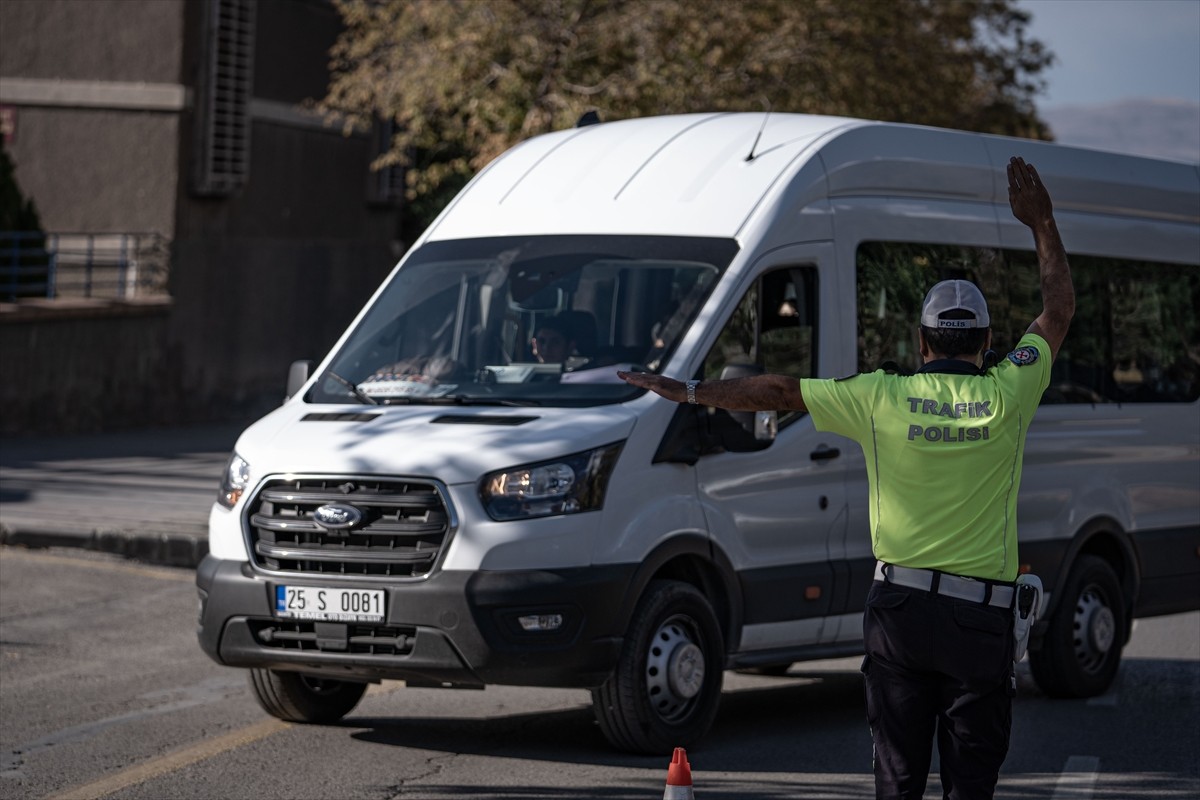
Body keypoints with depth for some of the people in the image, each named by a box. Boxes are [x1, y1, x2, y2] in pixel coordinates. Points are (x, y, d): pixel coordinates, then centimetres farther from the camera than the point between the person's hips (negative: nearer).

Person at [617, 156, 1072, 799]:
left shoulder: (883, 398, -3)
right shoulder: (1007, 396, -3)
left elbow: (779, 392, 3)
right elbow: (1058, 309, 11)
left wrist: (688, 392, 13)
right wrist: (1041, 222, 23)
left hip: (899, 608, 2)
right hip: (982, 622, -1)